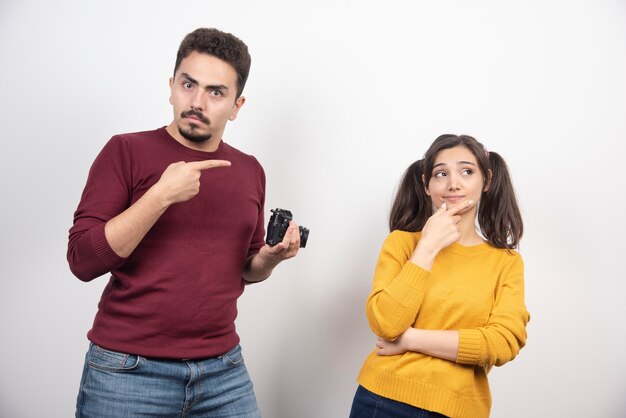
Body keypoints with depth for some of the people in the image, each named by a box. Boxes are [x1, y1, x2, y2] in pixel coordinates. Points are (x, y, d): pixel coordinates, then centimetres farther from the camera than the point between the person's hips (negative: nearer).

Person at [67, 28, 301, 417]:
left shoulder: (249, 170, 5)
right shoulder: (127, 151, -7)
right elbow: (83, 259, -13)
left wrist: (271, 256, -6)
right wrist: (162, 195, -22)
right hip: (127, 370, -3)